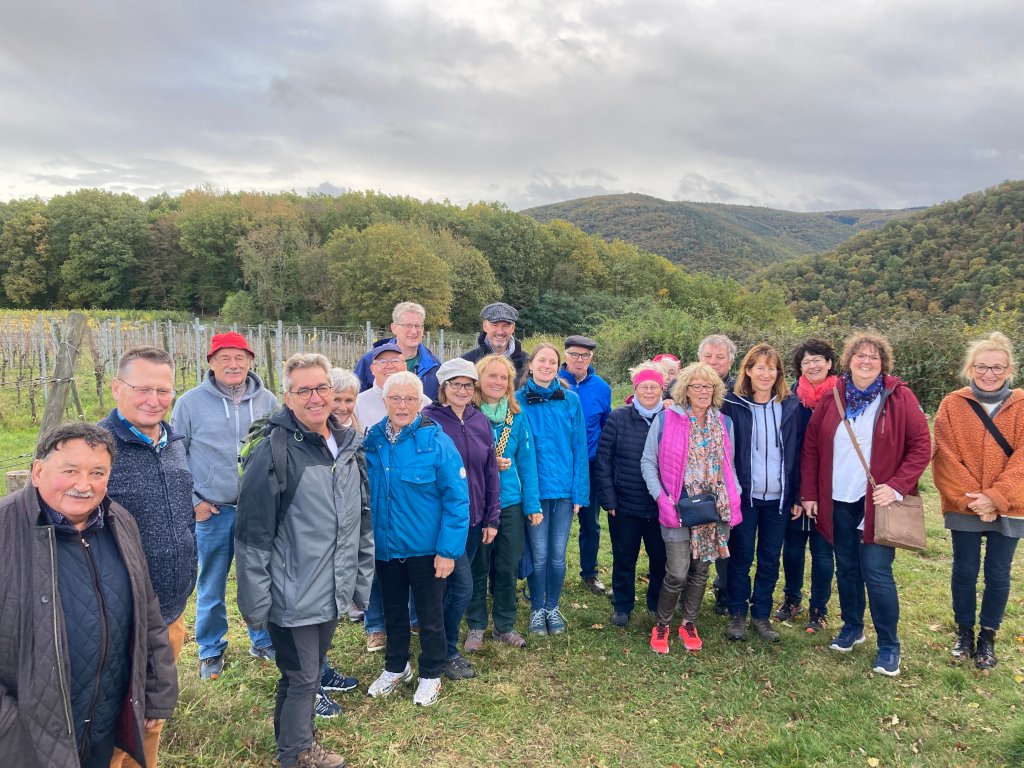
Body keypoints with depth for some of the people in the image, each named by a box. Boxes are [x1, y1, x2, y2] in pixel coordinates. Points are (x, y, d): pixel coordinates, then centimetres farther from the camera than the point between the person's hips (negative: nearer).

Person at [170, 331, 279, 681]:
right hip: (212, 512, -2)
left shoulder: (267, 401, 1)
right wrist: (193, 501, -4)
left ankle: (263, 641, 33)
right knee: (211, 588, 11)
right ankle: (211, 652, 30)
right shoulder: (190, 402, -4)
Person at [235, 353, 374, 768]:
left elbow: (363, 519, 11)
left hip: (334, 593, 6)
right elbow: (253, 535, -16)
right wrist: (255, 603, -14)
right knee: (300, 680, 8)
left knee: (312, 673, 22)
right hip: (292, 596, -6)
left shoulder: (349, 445, 4)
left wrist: (362, 578, 12)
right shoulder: (273, 452, -17)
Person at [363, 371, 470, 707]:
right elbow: (364, 492, 8)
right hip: (384, 546, 4)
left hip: (425, 548, -4)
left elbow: (457, 498, -16)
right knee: (393, 611, 22)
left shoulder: (436, 441, -17)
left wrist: (448, 550, -18)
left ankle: (431, 675, 34)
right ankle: (395, 667, 44)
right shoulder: (372, 439, -3)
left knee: (429, 614, 13)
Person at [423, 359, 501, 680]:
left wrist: (492, 518, 7)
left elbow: (490, 471, 8)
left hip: (474, 519, 5)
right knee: (463, 587, -5)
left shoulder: (480, 420, 5)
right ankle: (448, 652, 14)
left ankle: (443, 640, 32)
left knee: (452, 586, 14)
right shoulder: (428, 420, -11)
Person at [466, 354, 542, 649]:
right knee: (477, 567, 10)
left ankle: (505, 626, 29)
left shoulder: (517, 417, 2)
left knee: (508, 568, 12)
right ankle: (475, 626, 27)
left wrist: (532, 504, 0)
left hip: (510, 502, 3)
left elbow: (527, 462, 4)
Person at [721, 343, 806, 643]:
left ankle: (761, 615, 26)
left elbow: (798, 453, 4)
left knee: (770, 559, 11)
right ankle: (737, 615, 22)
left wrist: (798, 495, 2)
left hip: (779, 497, 2)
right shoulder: (733, 405, -5)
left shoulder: (791, 407, 3)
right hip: (745, 495, -2)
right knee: (741, 557, 7)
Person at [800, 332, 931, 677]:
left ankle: (889, 646, 12)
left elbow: (922, 447, -5)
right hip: (838, 501, 4)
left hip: (877, 502, -3)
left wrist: (897, 486, -14)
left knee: (876, 572, -5)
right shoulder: (832, 398, 4)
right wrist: (809, 493, 3)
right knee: (846, 568, 14)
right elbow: (810, 447, 7)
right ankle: (851, 627, 33)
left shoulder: (899, 397, -5)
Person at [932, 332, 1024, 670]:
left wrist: (996, 497, -18)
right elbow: (946, 460, -6)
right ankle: (964, 633, 27)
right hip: (964, 507, 0)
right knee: (964, 571, 8)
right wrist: (968, 498, -15)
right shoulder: (952, 405, -3)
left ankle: (988, 637, 26)